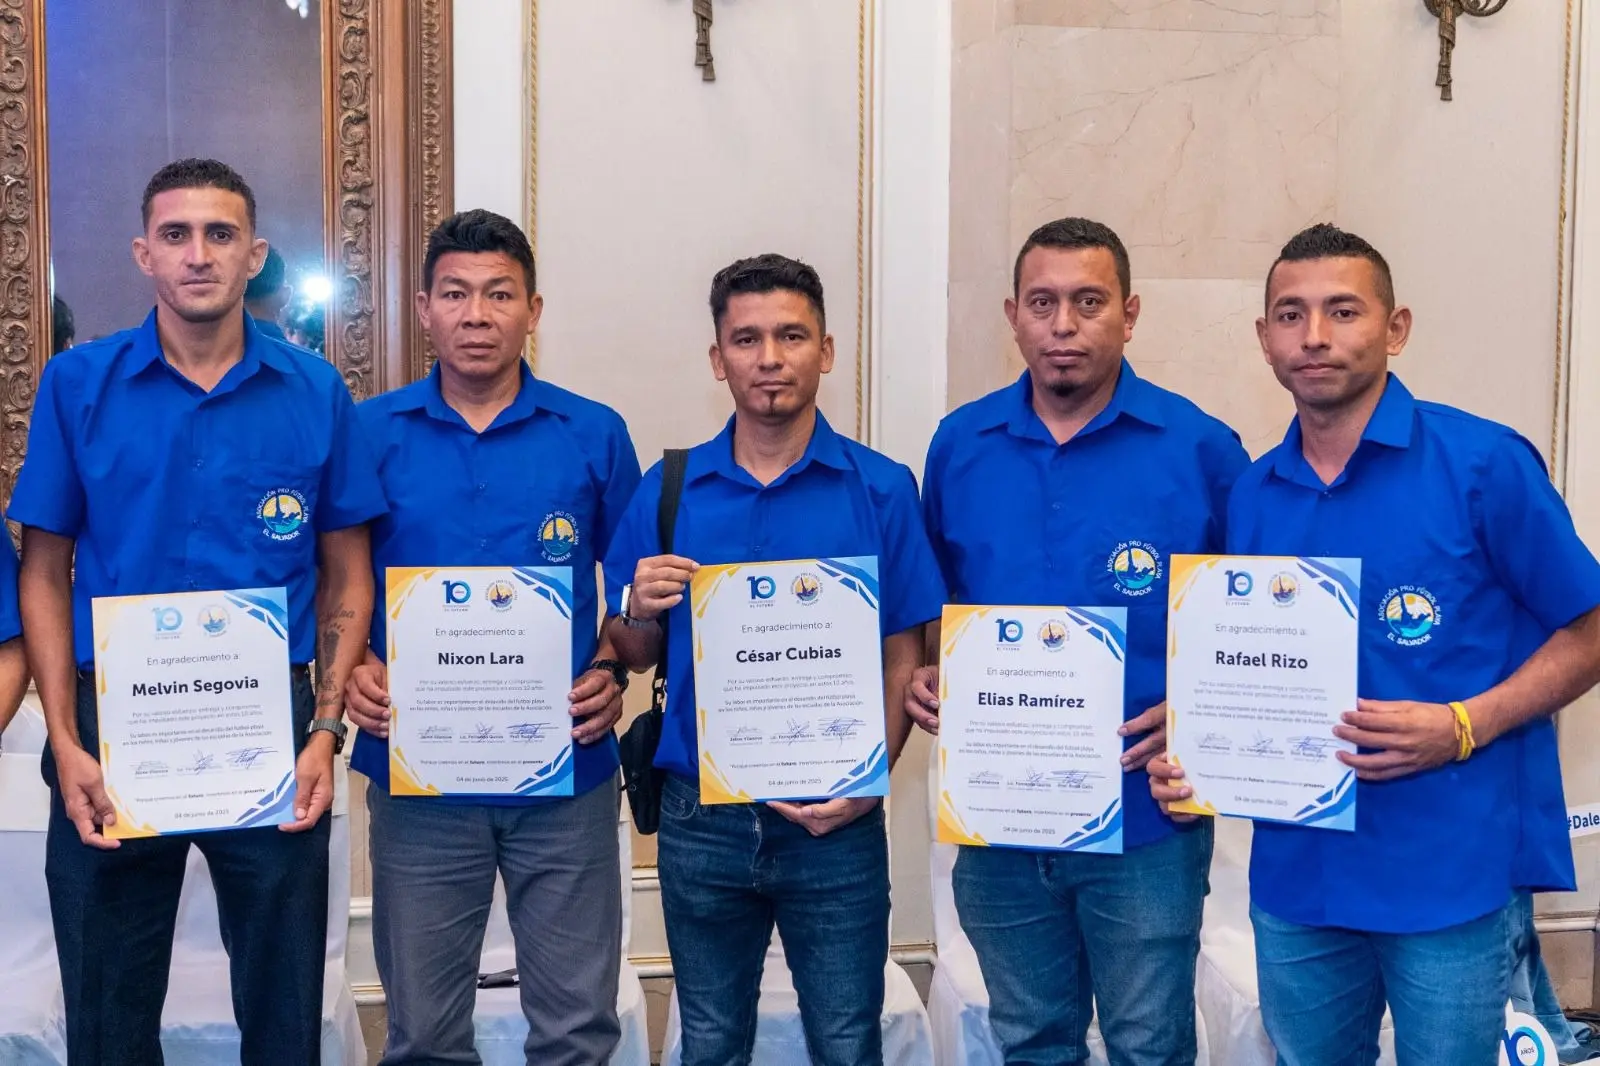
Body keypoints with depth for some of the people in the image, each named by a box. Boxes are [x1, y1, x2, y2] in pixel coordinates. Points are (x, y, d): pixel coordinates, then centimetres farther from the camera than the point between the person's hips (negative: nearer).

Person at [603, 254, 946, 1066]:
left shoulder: (881, 489, -3)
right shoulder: (667, 490, 2)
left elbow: (903, 658, -3)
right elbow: (632, 657, 9)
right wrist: (642, 608, -13)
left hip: (835, 820, -2)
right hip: (700, 817, 2)